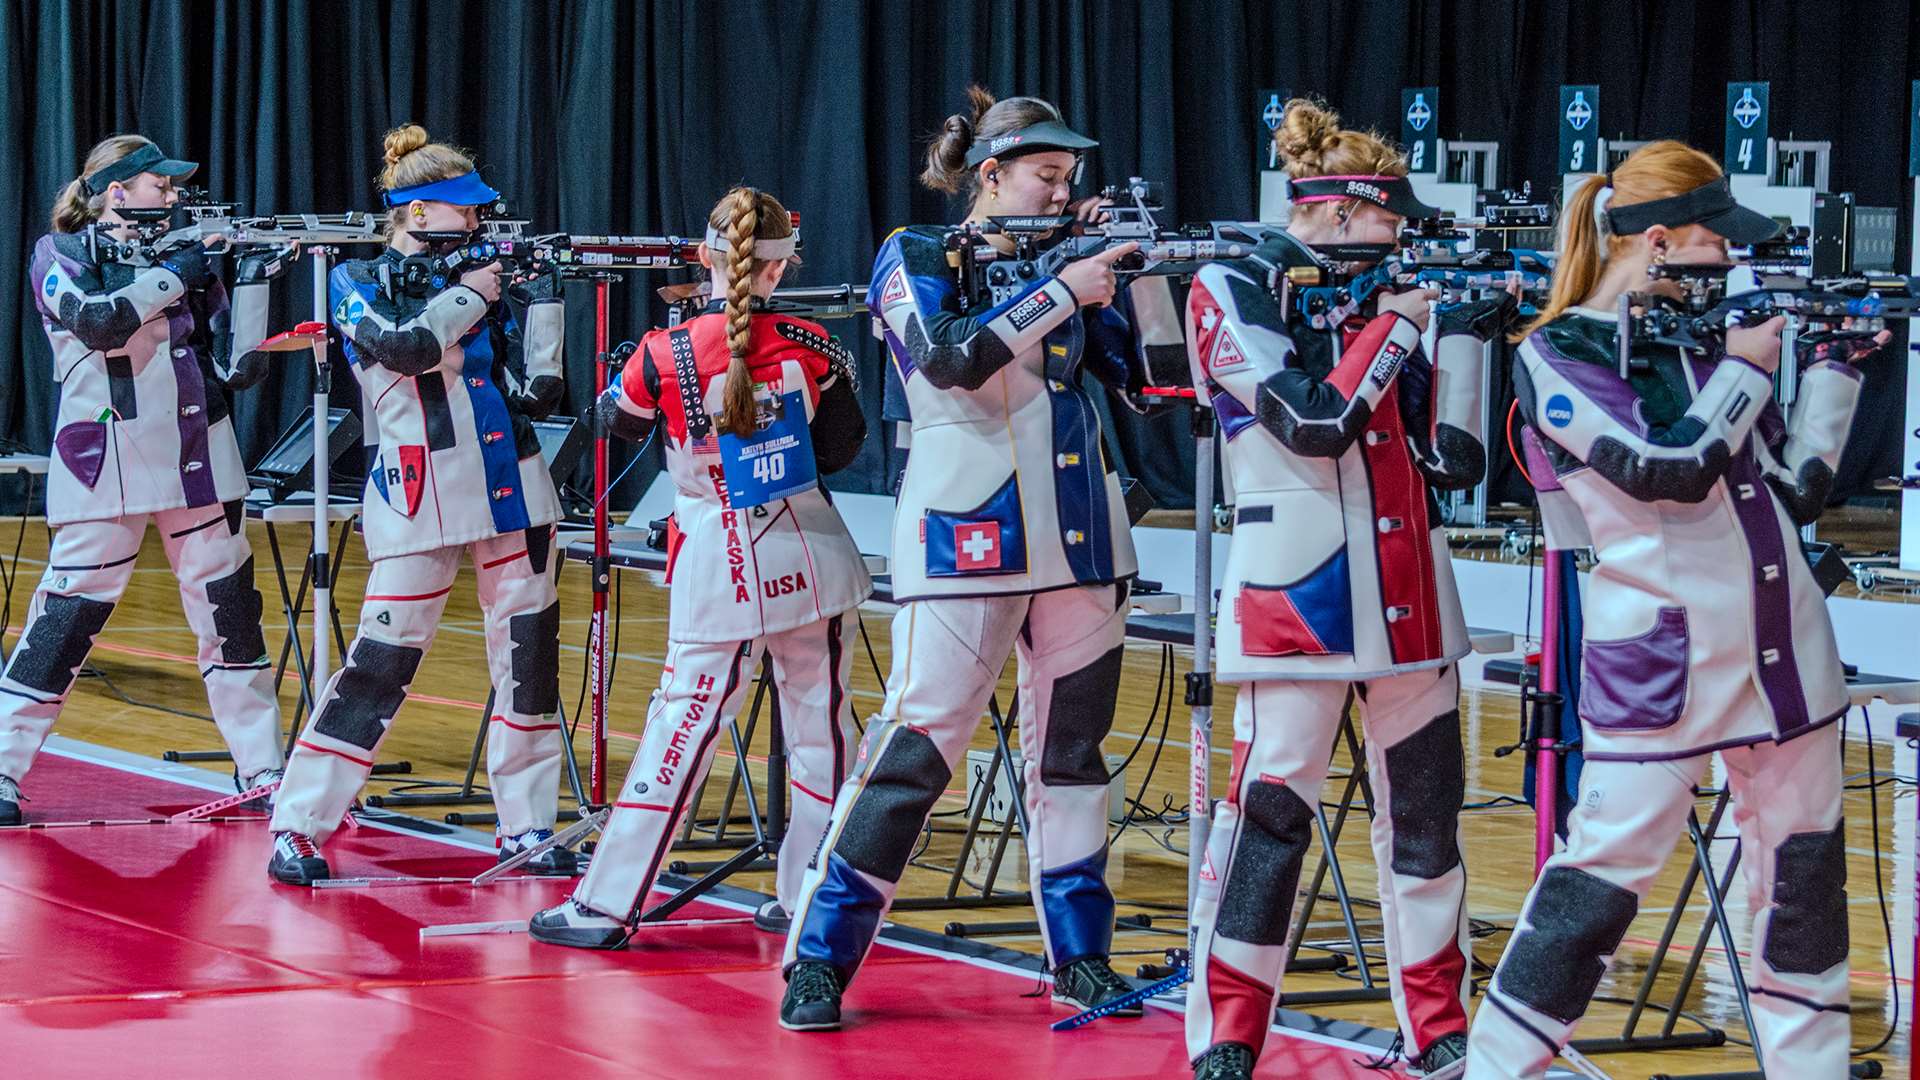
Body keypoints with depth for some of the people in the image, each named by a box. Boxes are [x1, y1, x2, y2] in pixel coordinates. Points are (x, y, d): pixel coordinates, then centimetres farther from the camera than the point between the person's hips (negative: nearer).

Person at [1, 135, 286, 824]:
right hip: (104, 466, -5)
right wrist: (176, 272, -14)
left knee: (230, 612, 6)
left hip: (195, 463, 5)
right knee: (68, 615, -6)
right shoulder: (62, 256, 0)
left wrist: (251, 279, -6)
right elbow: (100, 321, -21)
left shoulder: (186, 256, 9)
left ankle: (263, 774, 14)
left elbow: (239, 367, 4)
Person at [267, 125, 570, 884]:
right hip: (419, 501, -5)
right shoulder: (359, 285, 1)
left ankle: (527, 827, 14)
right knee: (382, 662, -8)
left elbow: (534, 393, 4)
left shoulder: (481, 276, 11)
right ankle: (297, 828, -2)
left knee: (529, 656, 4)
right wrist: (468, 295, -7)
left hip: (511, 492, 5)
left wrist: (542, 300, -4)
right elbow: (406, 345, -20)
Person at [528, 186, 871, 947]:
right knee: (818, 724, 10)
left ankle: (606, 906, 4)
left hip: (723, 571, -2)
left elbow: (617, 419, 10)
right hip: (812, 557, 2)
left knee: (684, 727, 2)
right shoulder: (811, 347, -4)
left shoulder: (667, 356, -11)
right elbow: (842, 450, 8)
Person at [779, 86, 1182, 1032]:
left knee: (1071, 742, 8)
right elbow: (952, 357, -20)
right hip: (967, 536, -6)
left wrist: (1143, 270, -3)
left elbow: (1146, 372, 8)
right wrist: (1062, 290, -17)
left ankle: (1080, 954, 16)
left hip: (1078, 536, 6)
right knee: (916, 744, -9)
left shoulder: (1055, 261, 13)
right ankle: (818, 959, -4)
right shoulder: (916, 258, -1)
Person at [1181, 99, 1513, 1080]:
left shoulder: (1379, 298, 12)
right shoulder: (1234, 295, -3)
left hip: (1407, 600, 6)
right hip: (1295, 595, -6)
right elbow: (1313, 423, -17)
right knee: (1271, 809, -7)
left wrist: (1464, 335, -1)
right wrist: (1398, 321, -9)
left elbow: (1452, 460, 5)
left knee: (1425, 809, 8)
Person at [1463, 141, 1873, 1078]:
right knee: (1599, 883, -6)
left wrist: (1838, 364, 4)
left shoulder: (1703, 335, 10)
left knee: (1804, 878, 10)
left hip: (1785, 649, 7)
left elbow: (1799, 489, 10)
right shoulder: (1557, 356, -7)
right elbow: (1672, 469, -19)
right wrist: (1745, 365, -8)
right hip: (1659, 669, -6)